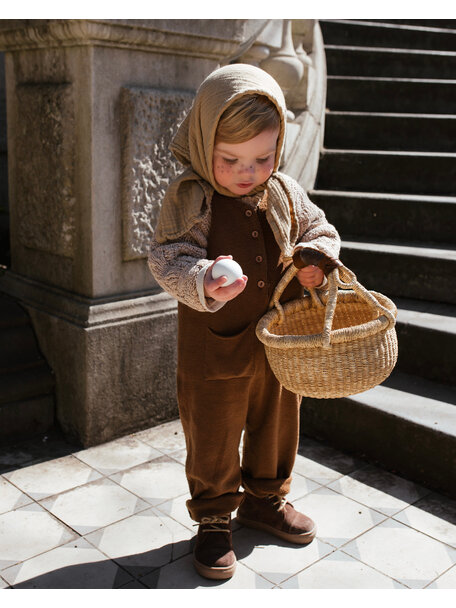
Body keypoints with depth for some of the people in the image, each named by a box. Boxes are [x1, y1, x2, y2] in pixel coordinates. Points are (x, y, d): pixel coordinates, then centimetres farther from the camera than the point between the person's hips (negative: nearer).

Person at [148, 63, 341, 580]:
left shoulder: (284, 193, -1)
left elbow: (320, 231, 12)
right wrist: (203, 284, -37)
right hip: (214, 345, -4)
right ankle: (213, 519, 34)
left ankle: (265, 498, 45)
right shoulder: (187, 197, -13)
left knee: (276, 425, 21)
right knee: (212, 439, 11)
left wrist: (314, 258, -11)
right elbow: (169, 261, -17)